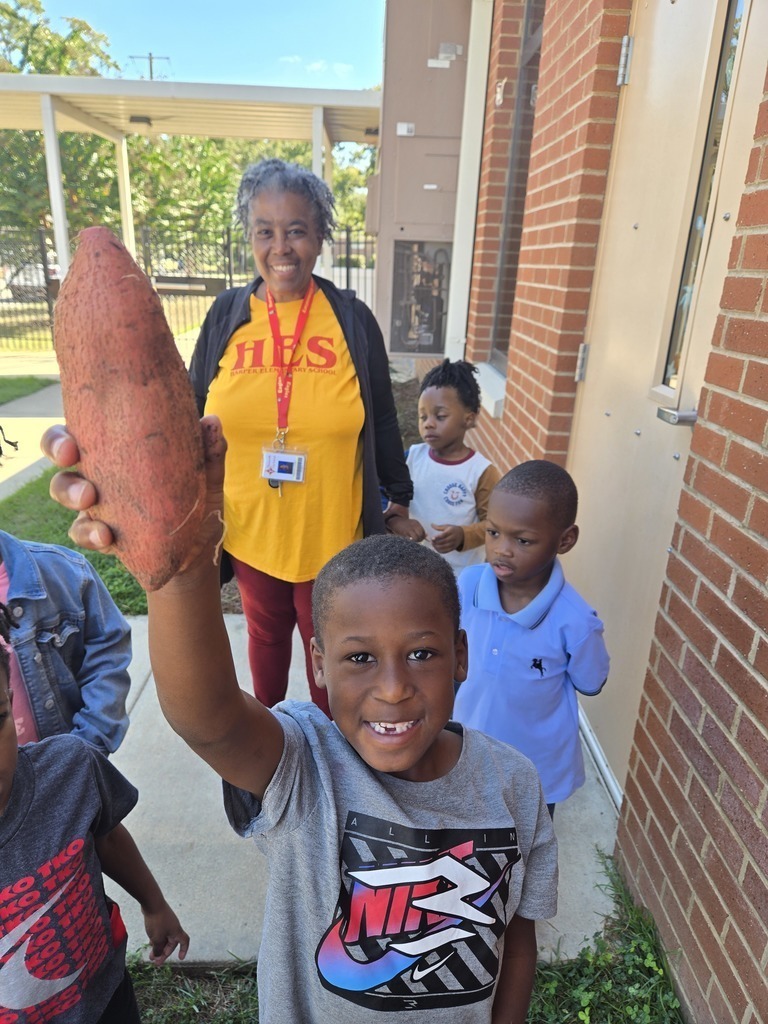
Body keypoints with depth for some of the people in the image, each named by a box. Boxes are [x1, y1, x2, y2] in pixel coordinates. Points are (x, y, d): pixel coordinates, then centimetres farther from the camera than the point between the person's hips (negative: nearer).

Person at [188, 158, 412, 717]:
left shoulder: (352, 319, -7)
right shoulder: (227, 314, -3)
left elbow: (382, 420, 1)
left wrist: (401, 497, 8)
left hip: (332, 530, -2)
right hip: (251, 529, 2)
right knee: (266, 632, 24)